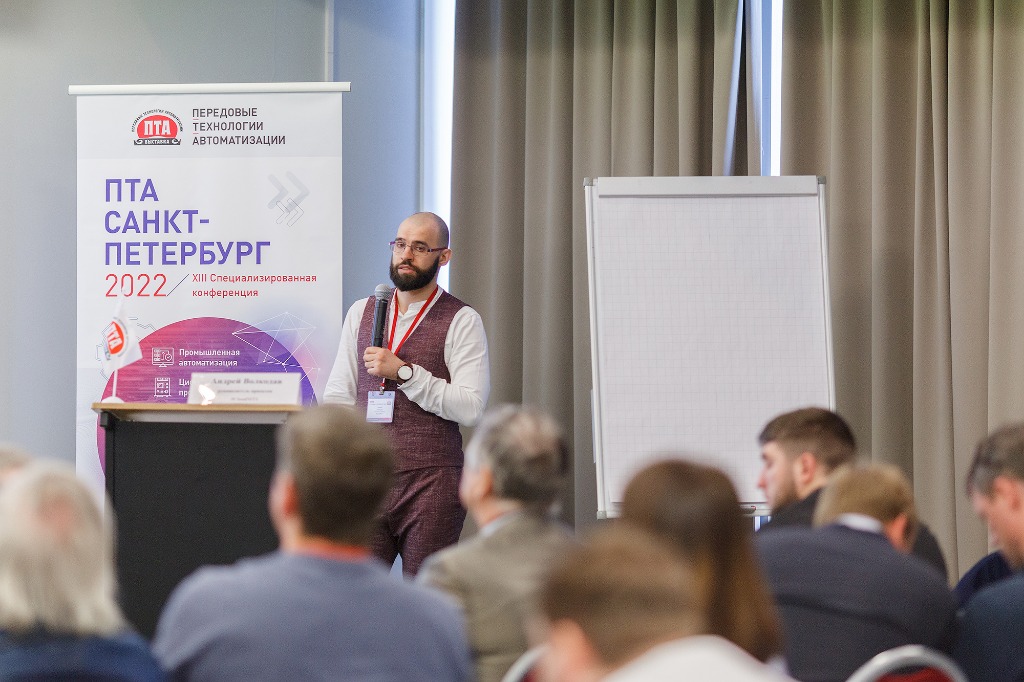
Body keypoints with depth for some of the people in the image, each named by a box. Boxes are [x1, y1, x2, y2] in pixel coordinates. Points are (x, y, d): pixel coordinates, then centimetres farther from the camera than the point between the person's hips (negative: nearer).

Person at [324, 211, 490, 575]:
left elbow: (471, 408, -10)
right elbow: (338, 395, 14)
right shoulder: (361, 313, 14)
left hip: (430, 481, -3)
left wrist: (403, 372, -13)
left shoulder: (461, 321, 0)